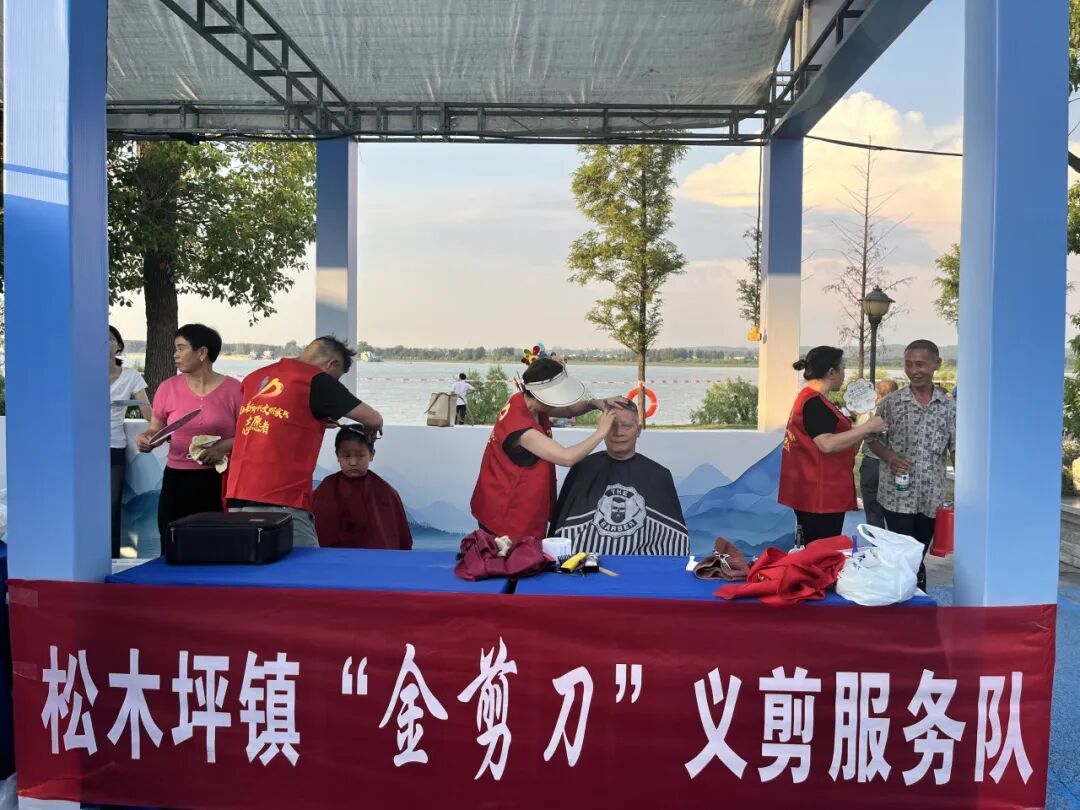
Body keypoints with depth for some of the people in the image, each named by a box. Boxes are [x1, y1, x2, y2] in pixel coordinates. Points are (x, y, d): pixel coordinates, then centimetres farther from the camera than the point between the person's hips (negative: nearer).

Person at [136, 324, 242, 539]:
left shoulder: (233, 389, -3)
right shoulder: (168, 388, 4)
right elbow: (155, 430, 11)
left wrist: (223, 446, -15)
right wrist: (146, 438, -10)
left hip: (220, 480, -2)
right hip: (177, 479, 2)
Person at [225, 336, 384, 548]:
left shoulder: (256, 377, 14)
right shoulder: (317, 381, -5)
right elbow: (374, 420, 2)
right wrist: (368, 433, 24)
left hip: (237, 500, 7)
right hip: (281, 503, -7)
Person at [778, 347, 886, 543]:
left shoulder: (811, 399, 15)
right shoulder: (814, 403, -17)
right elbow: (827, 444, -28)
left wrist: (862, 430, 19)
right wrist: (867, 427, -23)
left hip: (818, 495, 11)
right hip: (819, 497, -10)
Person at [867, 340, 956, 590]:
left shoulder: (949, 407, 2)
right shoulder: (891, 402, -2)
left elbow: (957, 451, 4)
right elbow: (873, 439, 5)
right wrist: (889, 456, -15)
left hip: (932, 497, 2)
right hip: (897, 495, -2)